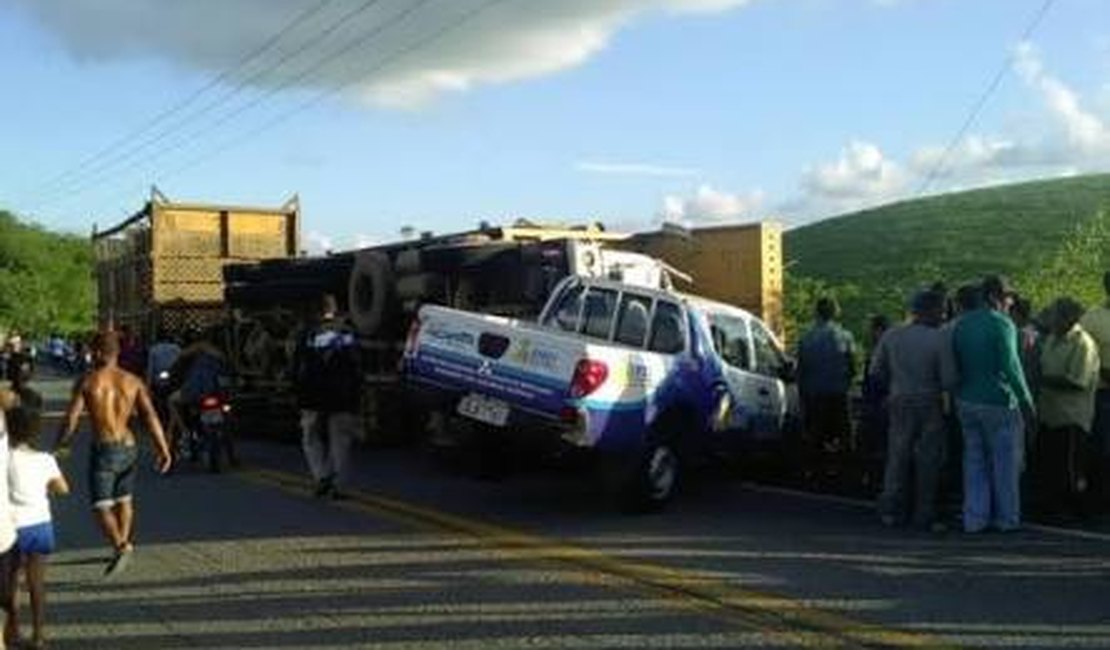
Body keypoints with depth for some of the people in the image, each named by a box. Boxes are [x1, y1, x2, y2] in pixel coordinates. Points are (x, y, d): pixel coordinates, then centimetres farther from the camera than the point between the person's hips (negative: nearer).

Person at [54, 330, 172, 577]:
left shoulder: (87, 382, -5)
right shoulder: (133, 381, 2)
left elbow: (71, 419, -6)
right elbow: (151, 416, -6)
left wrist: (60, 445, 11)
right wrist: (163, 450, -7)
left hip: (103, 448, -4)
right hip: (128, 447, 4)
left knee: (102, 506, -2)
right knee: (124, 500, 22)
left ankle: (120, 546, -23)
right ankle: (125, 542, 33)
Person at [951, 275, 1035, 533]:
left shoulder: (961, 324, 9)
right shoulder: (1002, 324, -13)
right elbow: (1010, 366, -21)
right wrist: (1026, 401, -19)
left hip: (967, 402, 6)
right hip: (998, 403, -6)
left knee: (974, 461, 11)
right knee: (1005, 462, 7)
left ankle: (974, 518, 12)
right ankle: (1007, 518, 16)